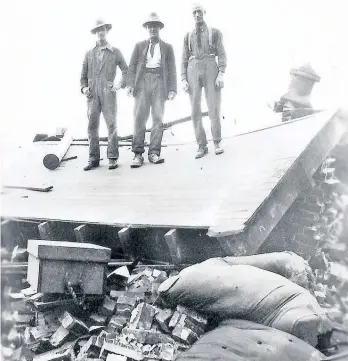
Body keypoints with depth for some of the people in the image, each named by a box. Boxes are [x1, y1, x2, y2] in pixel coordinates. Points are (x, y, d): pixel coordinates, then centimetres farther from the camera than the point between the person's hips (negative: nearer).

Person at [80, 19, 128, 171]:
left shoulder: (115, 52, 12)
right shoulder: (89, 54, 17)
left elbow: (126, 71, 13)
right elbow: (83, 75, 19)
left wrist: (120, 84, -3)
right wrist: (84, 88, 2)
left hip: (108, 93, -2)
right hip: (92, 95, 2)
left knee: (111, 125, -6)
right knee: (92, 126, -2)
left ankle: (112, 158, 0)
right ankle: (93, 159, 4)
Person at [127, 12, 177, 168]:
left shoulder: (167, 47, 16)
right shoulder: (139, 46, 16)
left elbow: (172, 70, 10)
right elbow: (132, 66, 10)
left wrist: (172, 89, -2)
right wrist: (130, 84, -5)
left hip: (159, 82, 0)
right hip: (142, 81, 0)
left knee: (158, 119, -4)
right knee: (139, 118, -7)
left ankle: (154, 153, -2)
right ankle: (138, 154, -6)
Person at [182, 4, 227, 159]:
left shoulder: (215, 32, 10)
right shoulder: (188, 36, 17)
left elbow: (222, 54, 2)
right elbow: (184, 59, 13)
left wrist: (221, 74, -13)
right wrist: (184, 80, 0)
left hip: (211, 70, -2)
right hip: (193, 72, 2)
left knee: (214, 108, -7)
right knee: (195, 110, -4)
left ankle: (217, 143, 6)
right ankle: (202, 146, 2)